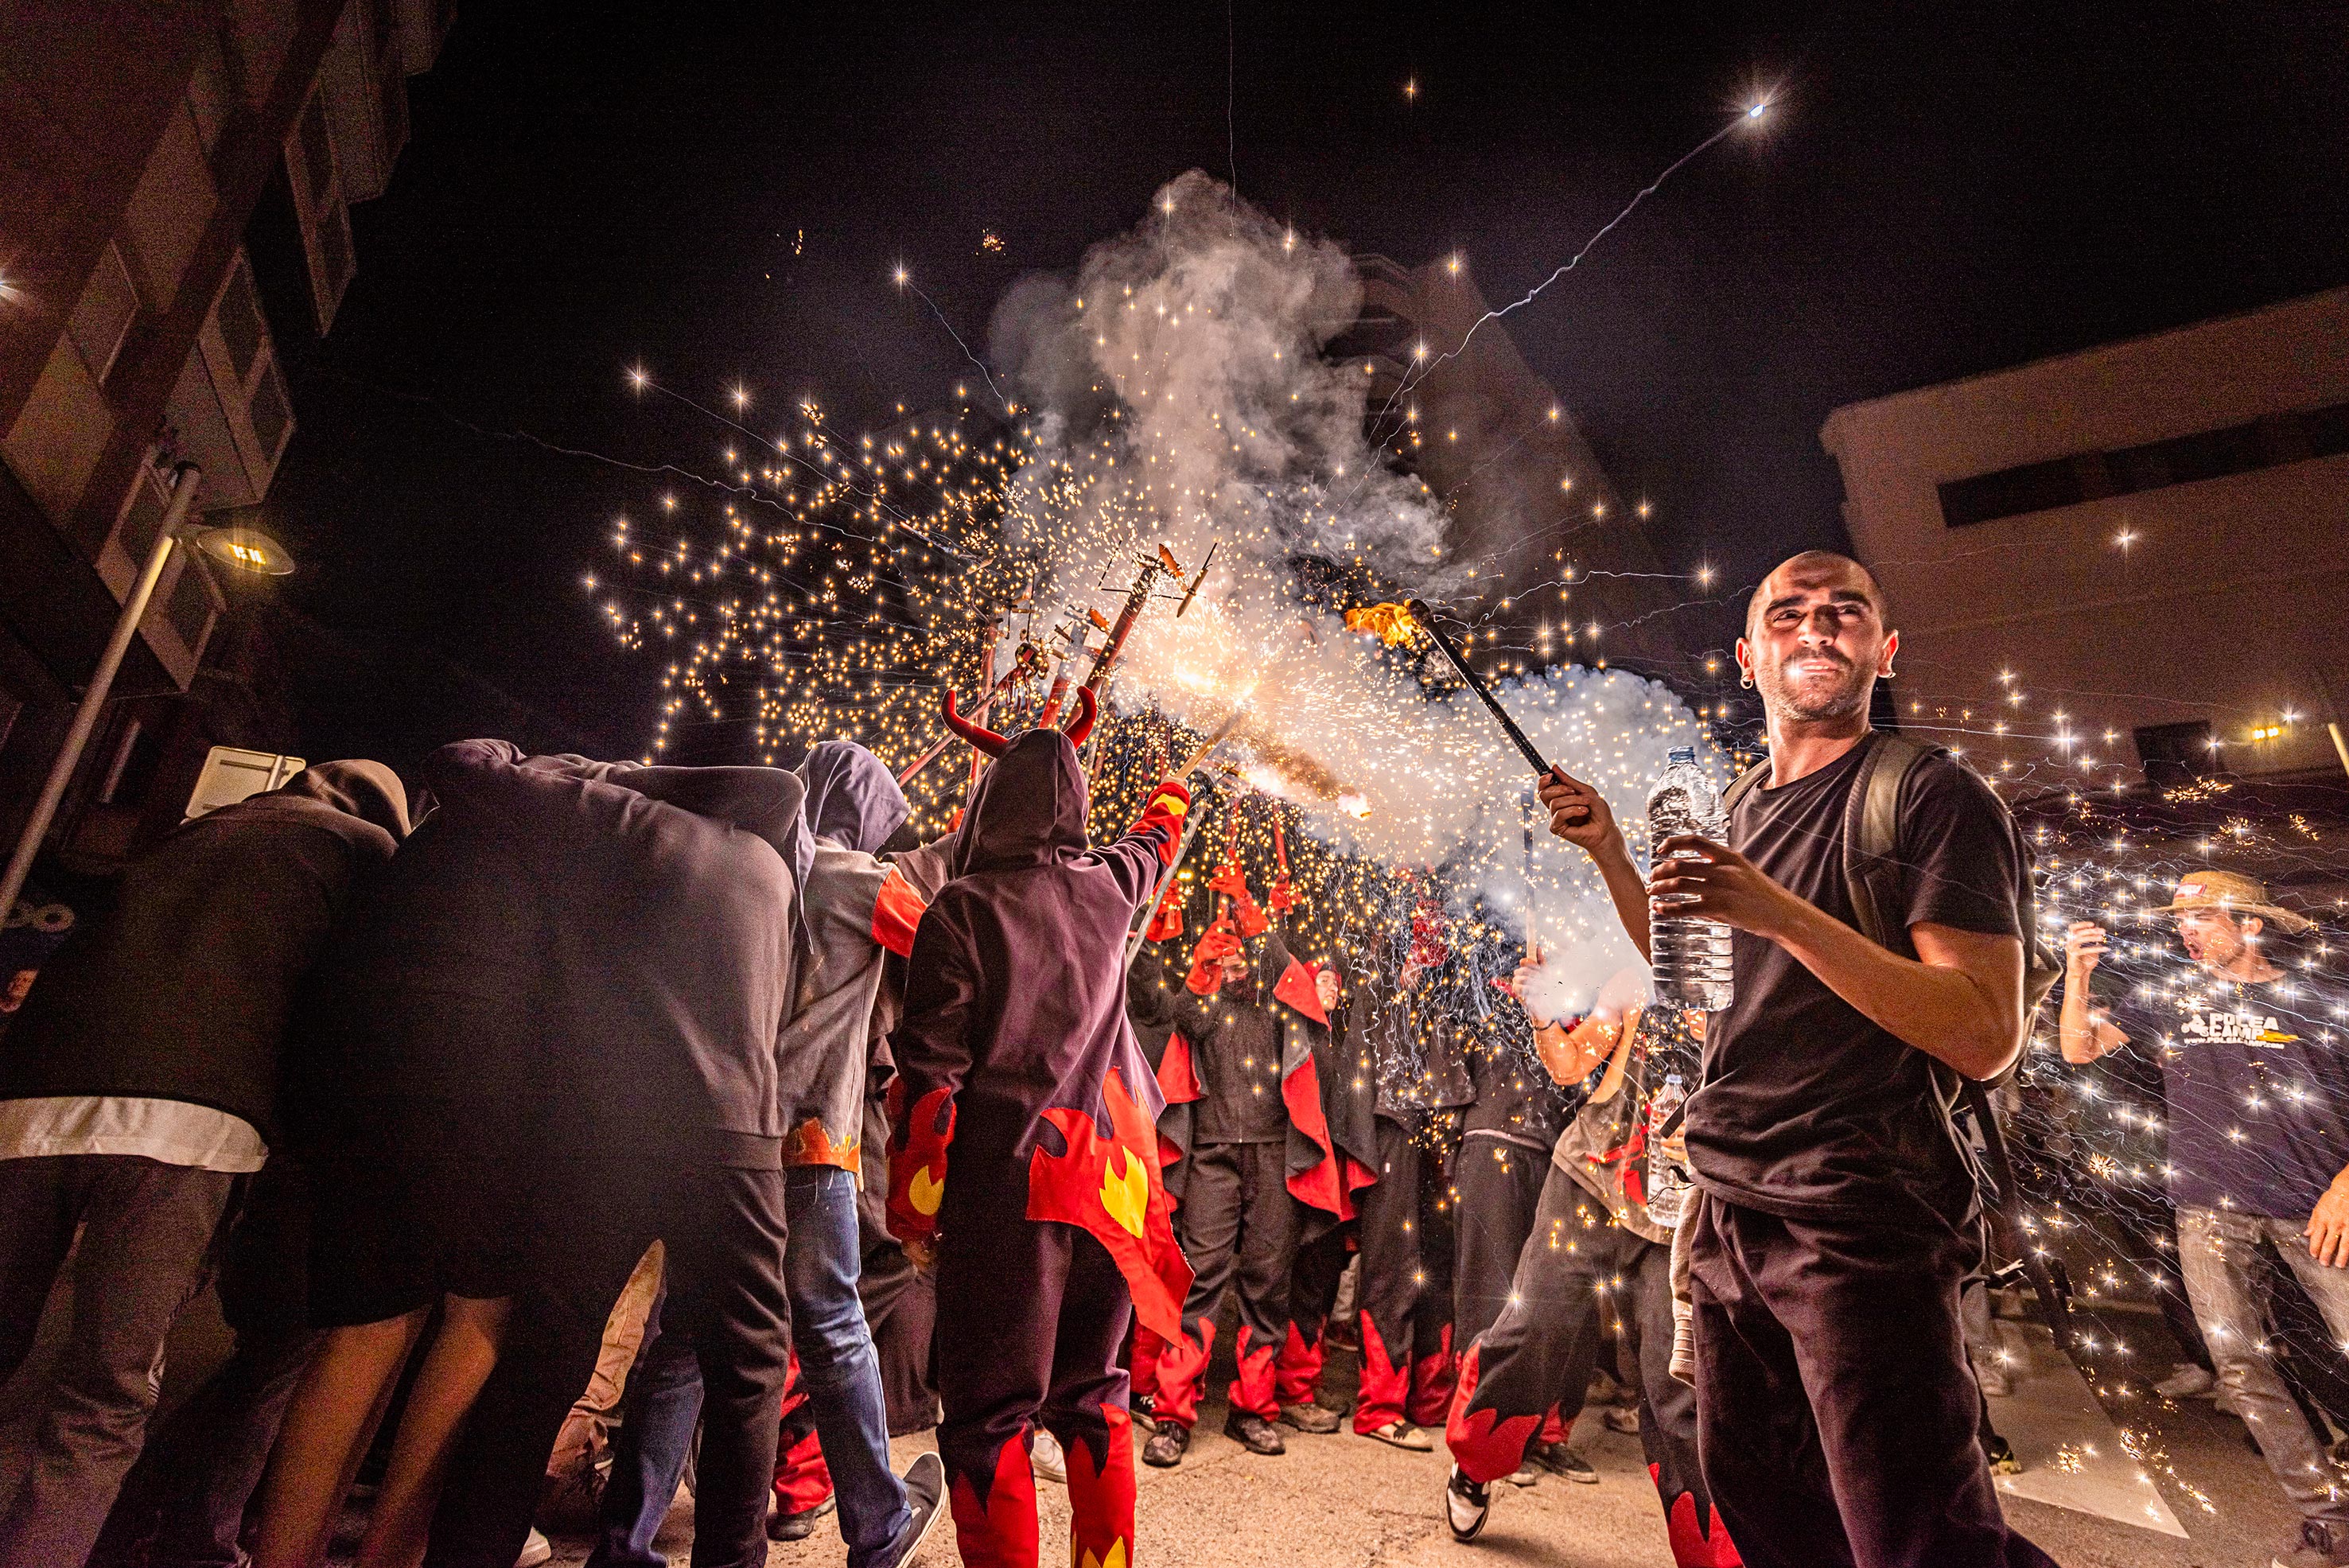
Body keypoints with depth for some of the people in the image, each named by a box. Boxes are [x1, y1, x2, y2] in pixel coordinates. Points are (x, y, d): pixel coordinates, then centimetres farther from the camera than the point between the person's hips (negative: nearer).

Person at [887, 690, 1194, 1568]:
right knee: (1093, 1397, 20)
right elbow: (1156, 839, 28)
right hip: (1106, 1177, 5)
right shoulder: (1108, 887, 4)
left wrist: (911, 1207, -2)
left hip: (1004, 1179, -5)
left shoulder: (960, 909, -8)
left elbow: (932, 1071, -11)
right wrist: (1170, 791, 50)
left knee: (989, 1415, 6)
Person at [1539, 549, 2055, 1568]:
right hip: (1728, 1216, 7)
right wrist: (1609, 852, 10)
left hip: (1859, 1225, -7)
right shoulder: (1745, 812, 13)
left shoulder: (1932, 794, -8)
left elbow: (1986, 1036, -17)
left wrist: (1778, 911, -26)